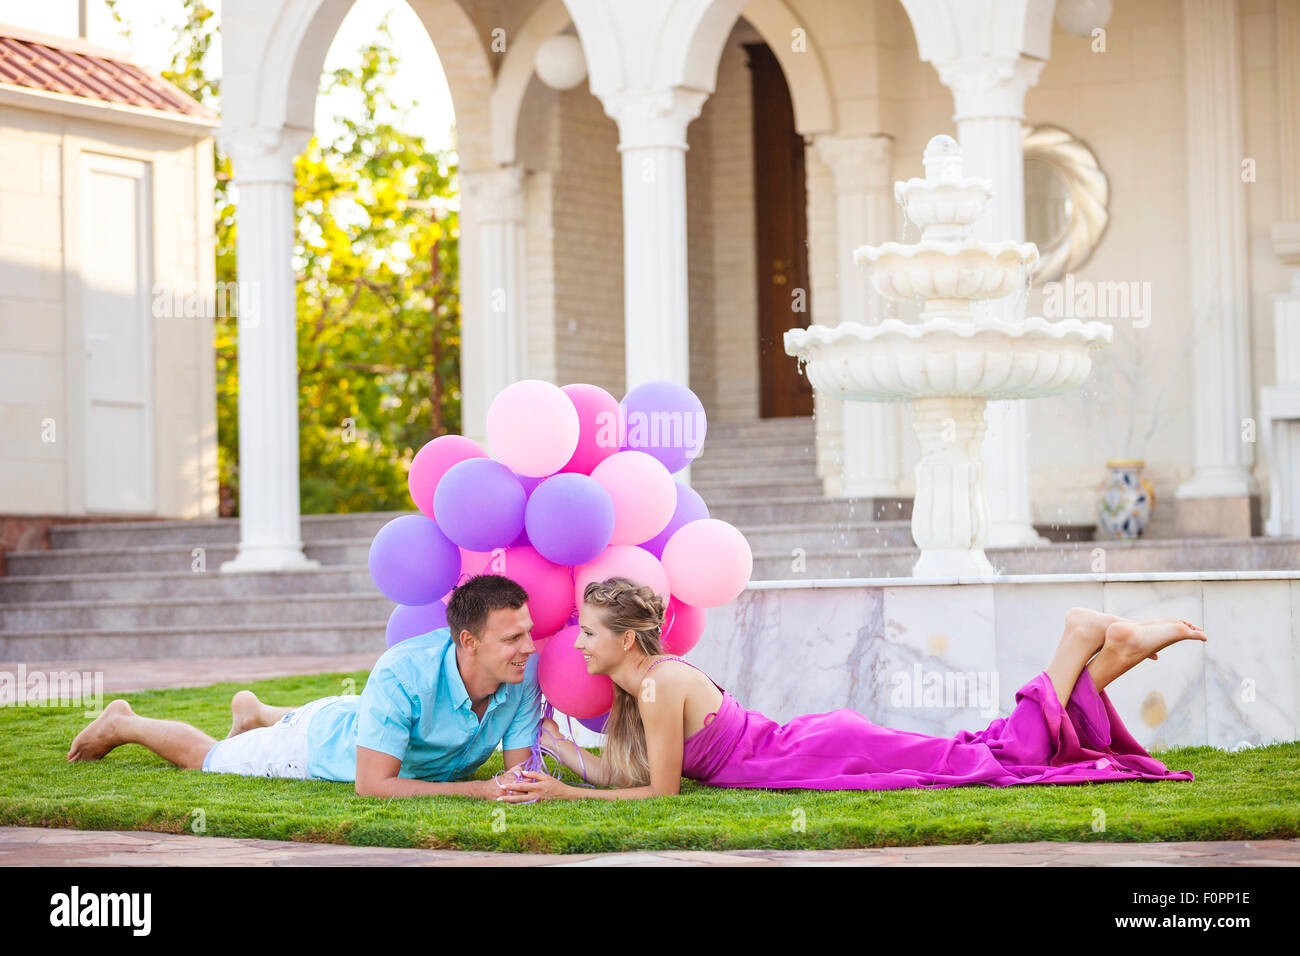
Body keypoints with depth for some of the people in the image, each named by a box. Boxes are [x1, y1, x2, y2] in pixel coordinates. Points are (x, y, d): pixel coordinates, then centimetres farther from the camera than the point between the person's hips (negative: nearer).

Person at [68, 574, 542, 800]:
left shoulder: (525, 672, -33)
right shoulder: (402, 675, -47)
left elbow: (521, 767, -26)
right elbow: (371, 785, -44)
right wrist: (478, 789, -52)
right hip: (320, 741, -5)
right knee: (205, 758, 22)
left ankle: (253, 713, 68)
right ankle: (122, 724, 48)